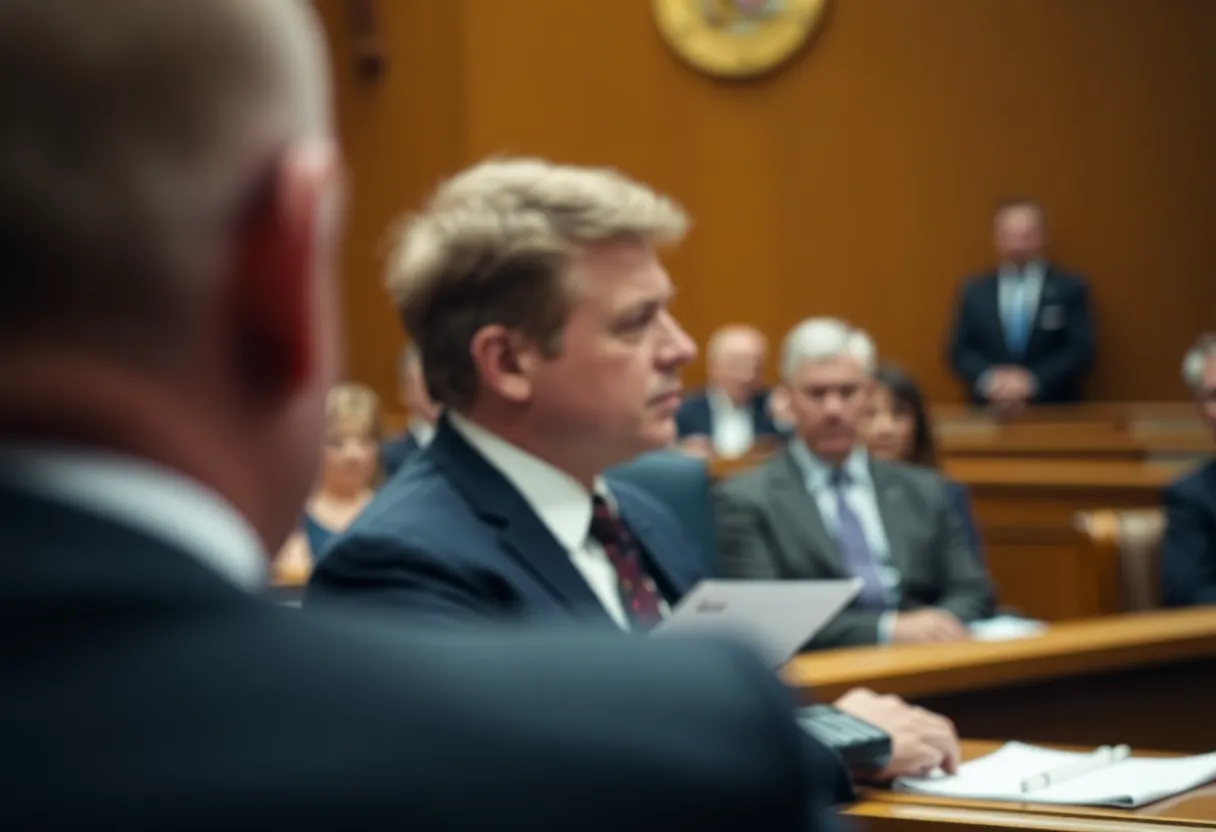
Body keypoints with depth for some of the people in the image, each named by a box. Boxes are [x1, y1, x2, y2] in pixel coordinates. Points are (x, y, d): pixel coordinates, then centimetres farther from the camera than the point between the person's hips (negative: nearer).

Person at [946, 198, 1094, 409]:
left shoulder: (1071, 289, 5)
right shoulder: (975, 292, 10)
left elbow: (1080, 351, -2)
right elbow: (959, 351, 7)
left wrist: (1031, 381, -14)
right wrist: (988, 379, -13)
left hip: (1054, 413, -1)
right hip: (988, 414, 1)